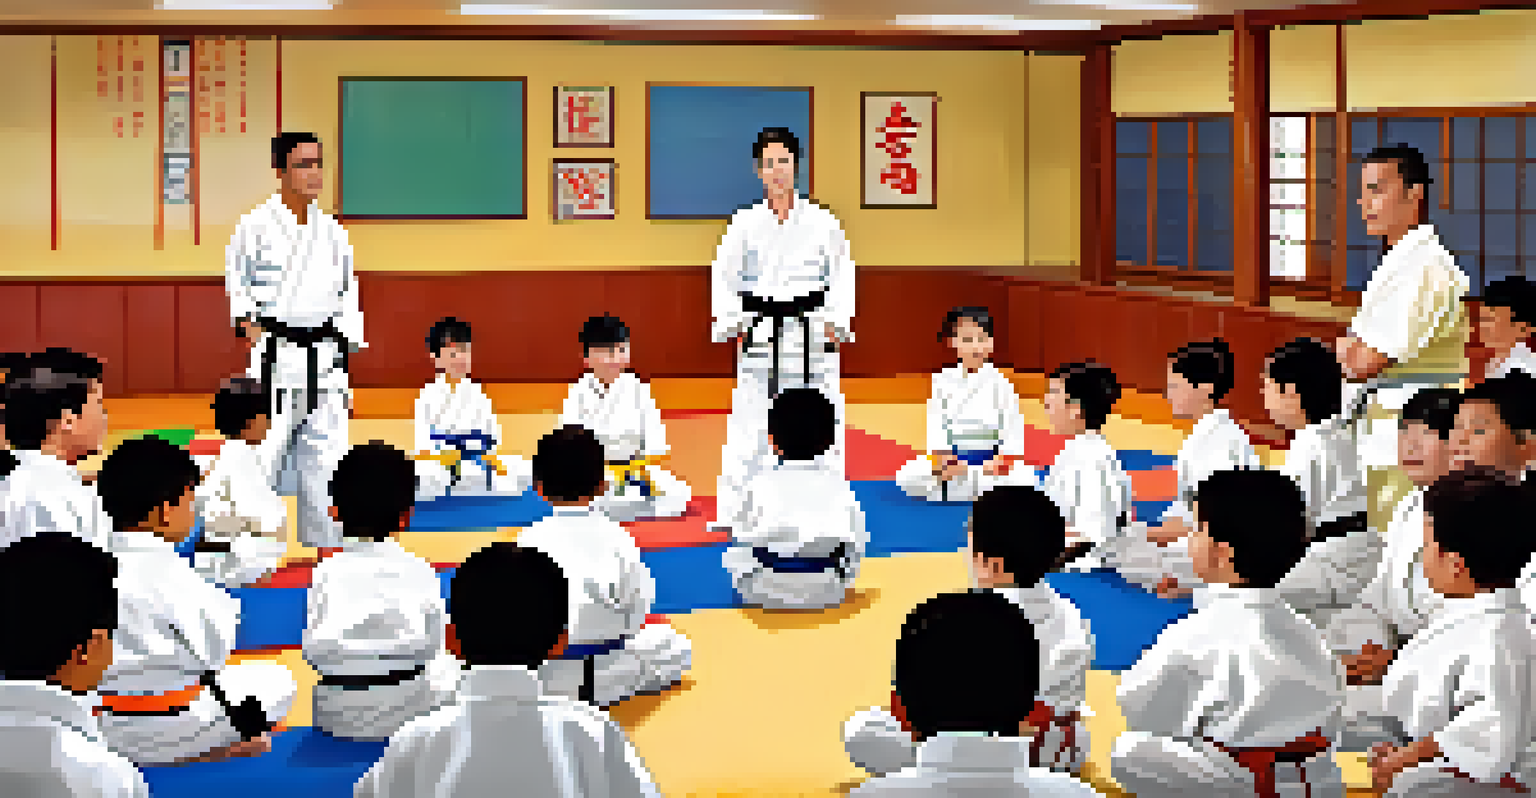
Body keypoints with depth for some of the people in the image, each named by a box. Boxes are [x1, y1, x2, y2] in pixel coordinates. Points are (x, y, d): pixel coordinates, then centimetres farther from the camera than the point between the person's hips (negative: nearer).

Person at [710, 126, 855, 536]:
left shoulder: (822, 221, 2)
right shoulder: (745, 223, 3)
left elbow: (842, 274, 2)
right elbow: (724, 276, 1)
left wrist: (837, 319, -11)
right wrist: (731, 320, -12)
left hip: (811, 332, 0)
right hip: (761, 333, 0)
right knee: (747, 424, -1)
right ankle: (732, 513, 6)